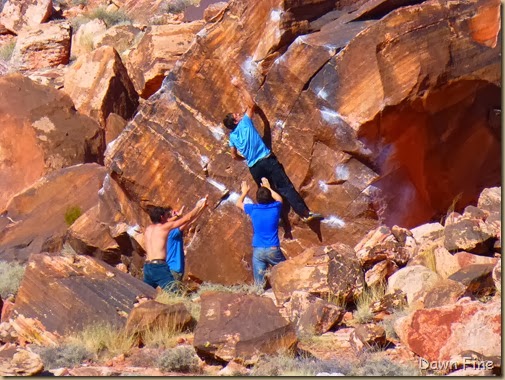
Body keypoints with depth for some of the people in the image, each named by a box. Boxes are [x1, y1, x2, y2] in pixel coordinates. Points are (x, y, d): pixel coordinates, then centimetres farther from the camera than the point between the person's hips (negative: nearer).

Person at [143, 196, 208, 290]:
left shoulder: (149, 229, 16)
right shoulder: (164, 227, 0)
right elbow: (187, 218, 6)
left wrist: (176, 216, 46)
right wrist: (199, 207, 19)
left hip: (147, 267, 7)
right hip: (159, 266, -7)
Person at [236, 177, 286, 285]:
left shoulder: (253, 209, -2)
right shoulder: (275, 208, -1)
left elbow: (239, 203, 20)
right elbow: (279, 199, 26)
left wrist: (244, 192, 37)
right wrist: (269, 188, 38)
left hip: (258, 251, 0)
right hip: (273, 250, 0)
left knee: (259, 284, -3)